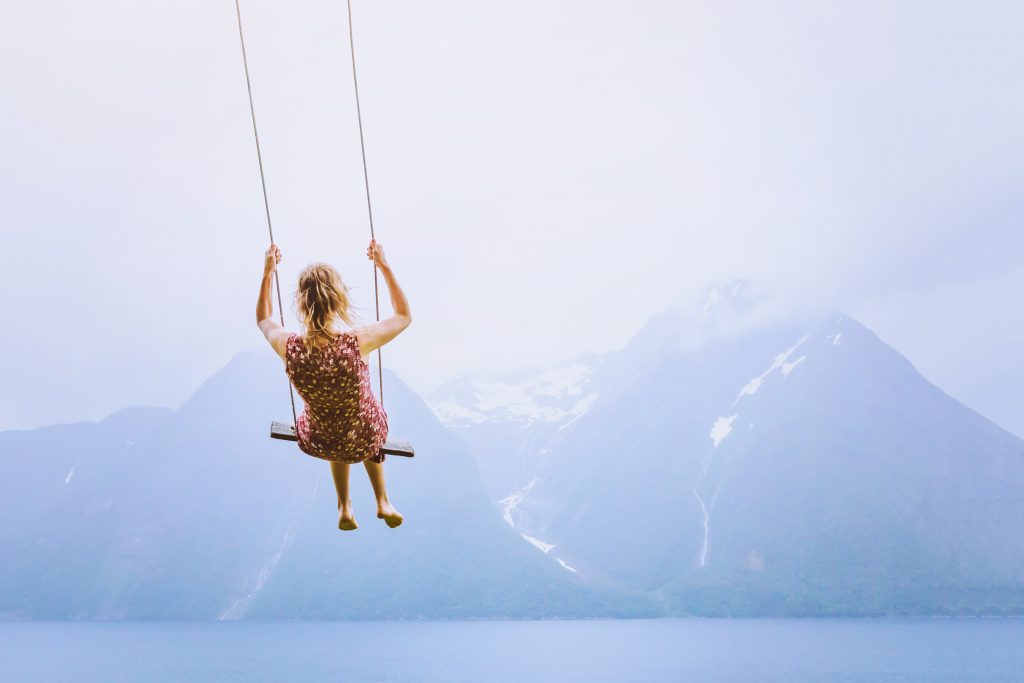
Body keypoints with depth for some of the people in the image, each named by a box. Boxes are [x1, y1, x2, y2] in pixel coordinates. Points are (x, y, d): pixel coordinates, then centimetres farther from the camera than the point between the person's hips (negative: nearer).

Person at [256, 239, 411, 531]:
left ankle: (345, 508, 47)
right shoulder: (357, 343, -32)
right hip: (366, 441, -1)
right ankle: (383, 503, 46)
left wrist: (268, 273, 6)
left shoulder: (289, 347, -25)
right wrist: (384, 266, -7)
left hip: (318, 443, 2)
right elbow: (404, 316, -10)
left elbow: (263, 319, 2)